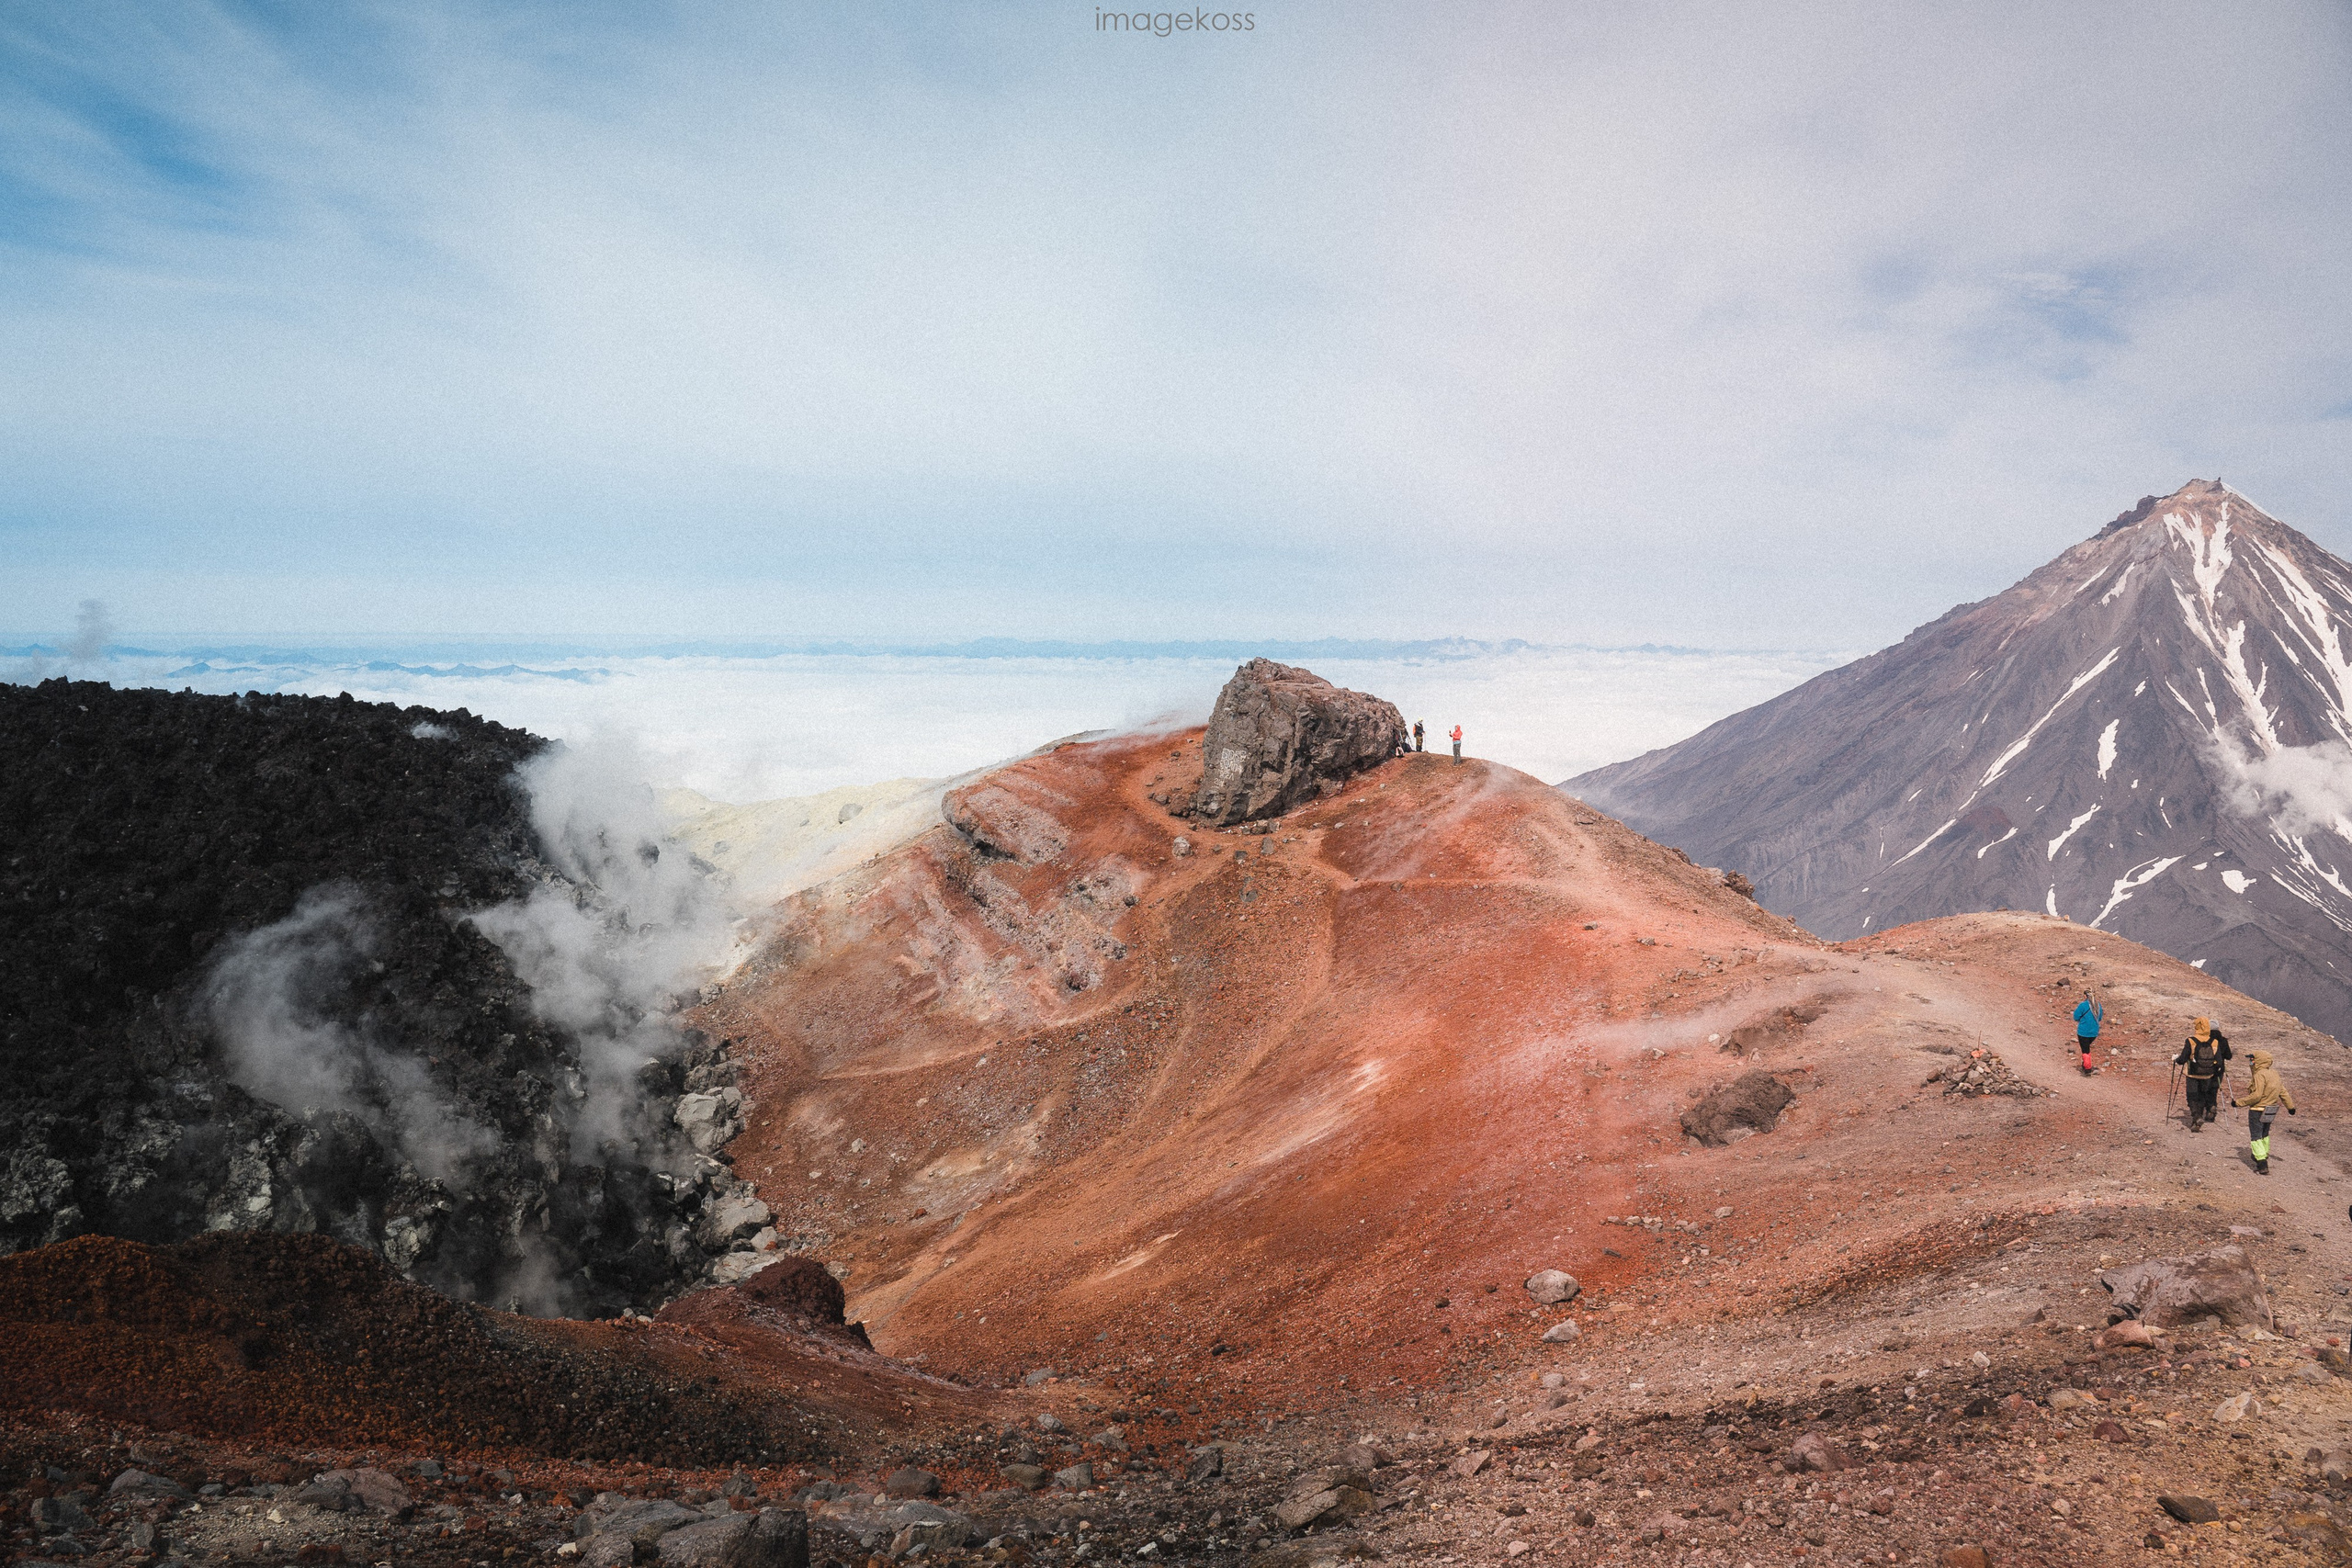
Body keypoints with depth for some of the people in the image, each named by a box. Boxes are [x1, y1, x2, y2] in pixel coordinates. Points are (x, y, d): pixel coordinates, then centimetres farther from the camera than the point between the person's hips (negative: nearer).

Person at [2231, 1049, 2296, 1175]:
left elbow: (2256, 1096, -25)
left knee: (2256, 1137, -3)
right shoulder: (2274, 1074, 7)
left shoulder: (2260, 1075, -21)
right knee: (2264, 1135, 26)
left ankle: (2262, 1165, -10)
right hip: (2270, 1111, 9)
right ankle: (2263, 1156, 42)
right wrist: (2290, 1106, 27)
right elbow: (2283, 1092, 15)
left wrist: (2238, 1102, -19)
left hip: (2257, 1111, -9)